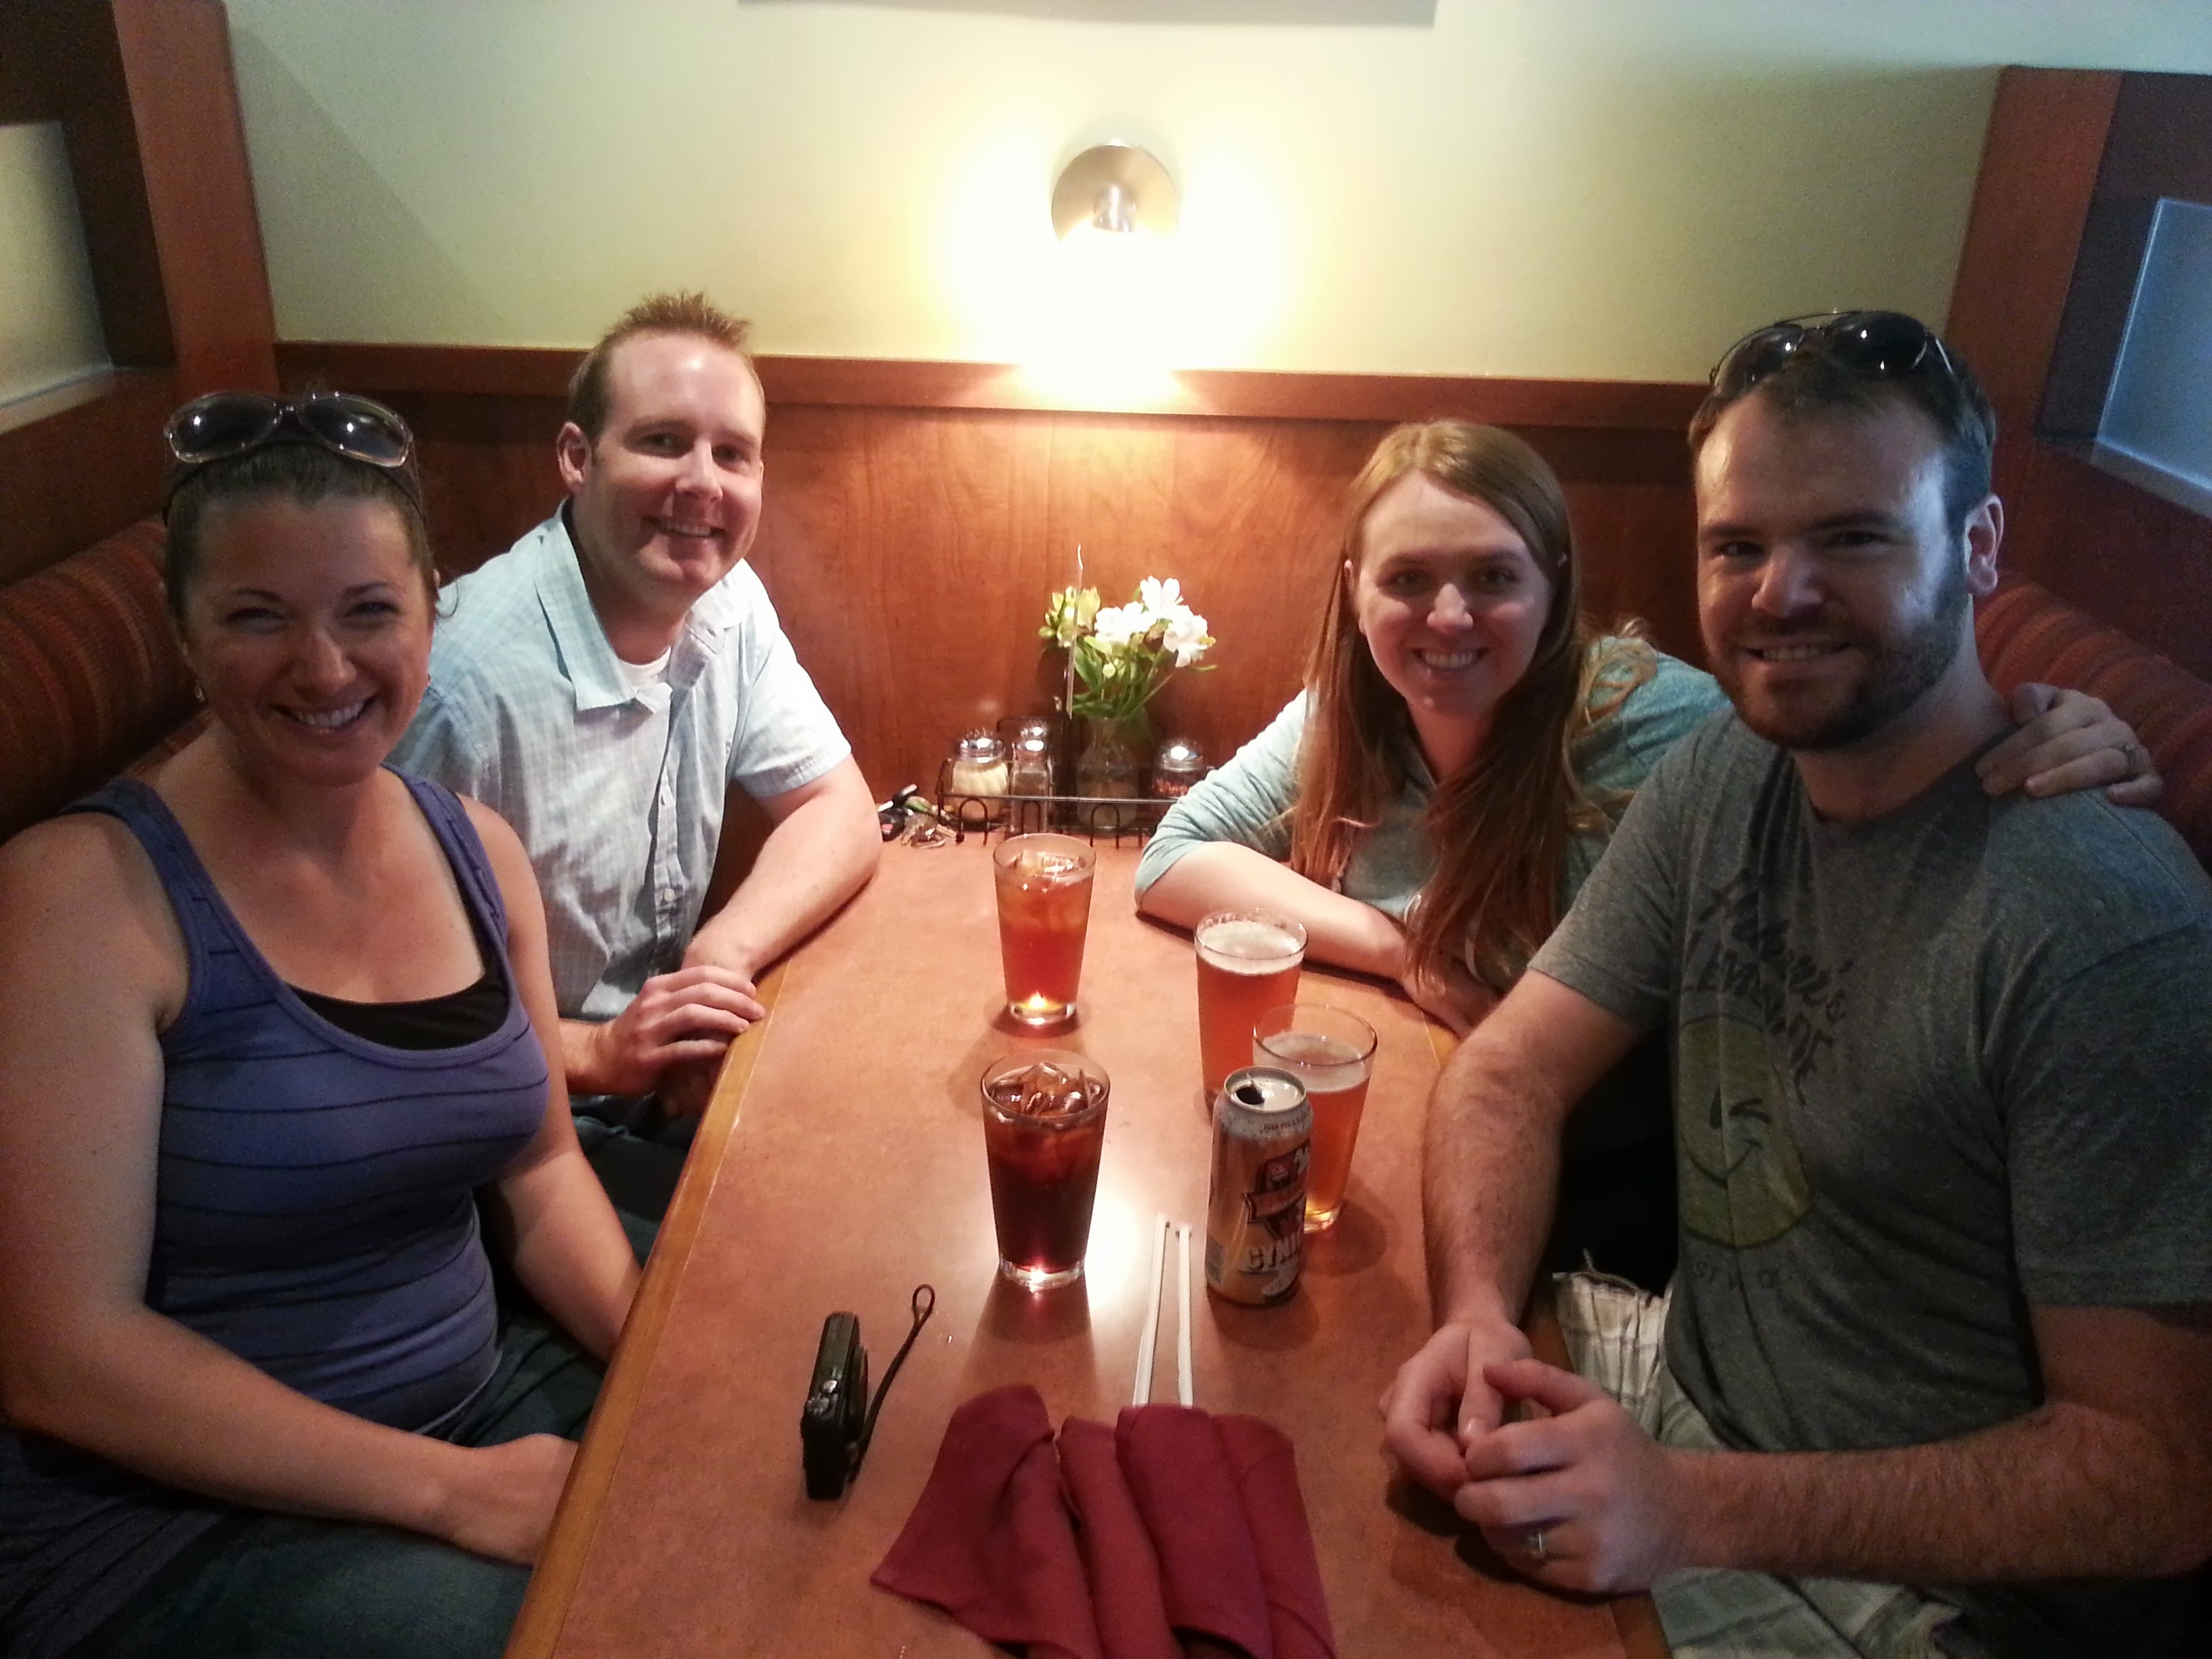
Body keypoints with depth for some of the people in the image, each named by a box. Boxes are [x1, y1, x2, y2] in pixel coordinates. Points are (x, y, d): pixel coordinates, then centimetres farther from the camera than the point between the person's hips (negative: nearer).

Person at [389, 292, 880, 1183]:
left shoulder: (728, 600, -3)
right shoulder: (465, 676, -26)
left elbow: (841, 814, 1)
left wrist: (723, 956, -15)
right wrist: (596, 1055, -27)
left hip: (675, 1088, 7)